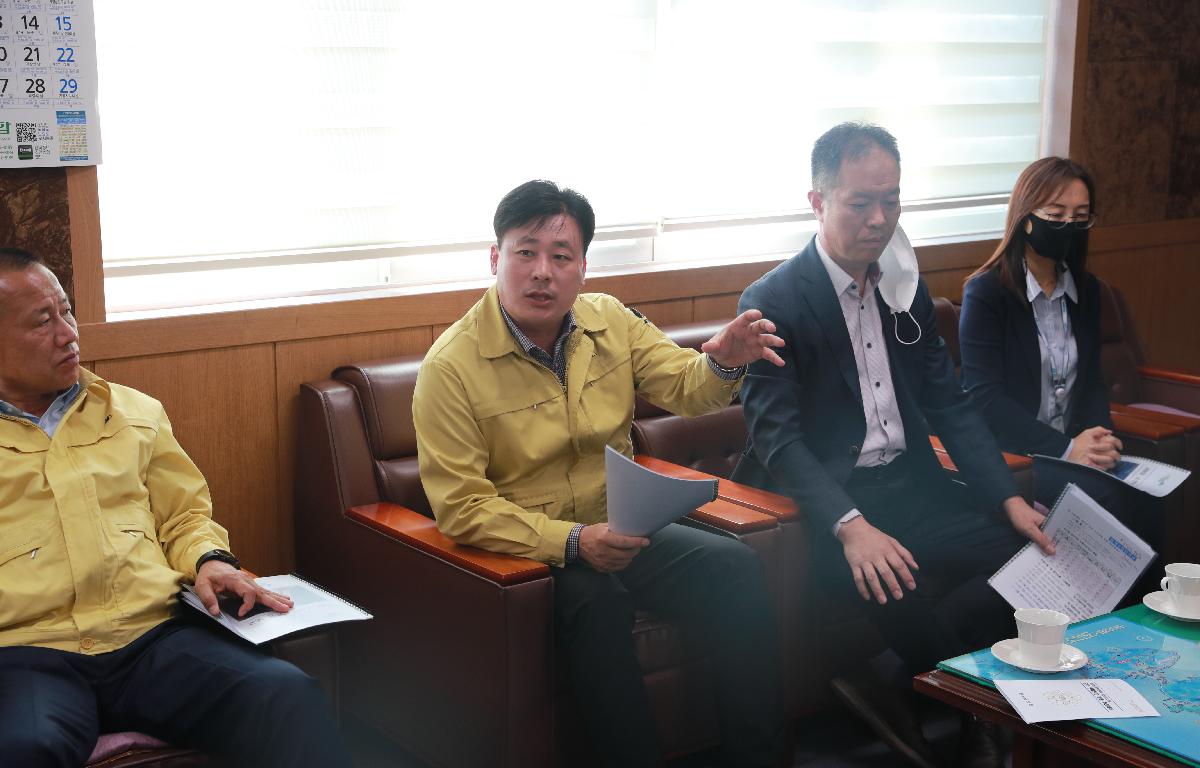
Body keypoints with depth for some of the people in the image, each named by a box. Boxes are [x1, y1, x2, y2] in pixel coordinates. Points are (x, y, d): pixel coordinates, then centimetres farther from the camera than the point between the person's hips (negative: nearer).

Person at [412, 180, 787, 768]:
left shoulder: (609, 321, 2)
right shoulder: (451, 365, -14)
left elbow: (685, 389, 7)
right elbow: (461, 508, -16)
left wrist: (723, 364, -18)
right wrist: (573, 542, -28)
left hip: (621, 528, 5)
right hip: (528, 549, -5)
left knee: (735, 567, -18)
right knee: (596, 601, -35)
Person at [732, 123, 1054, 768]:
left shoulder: (908, 291, 12)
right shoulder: (773, 300, -9)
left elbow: (949, 404, 13)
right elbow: (776, 436, -17)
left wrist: (1009, 499, -1)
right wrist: (849, 525, -32)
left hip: (910, 487, 7)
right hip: (827, 501, -7)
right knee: (896, 587, -34)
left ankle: (886, 690, -4)